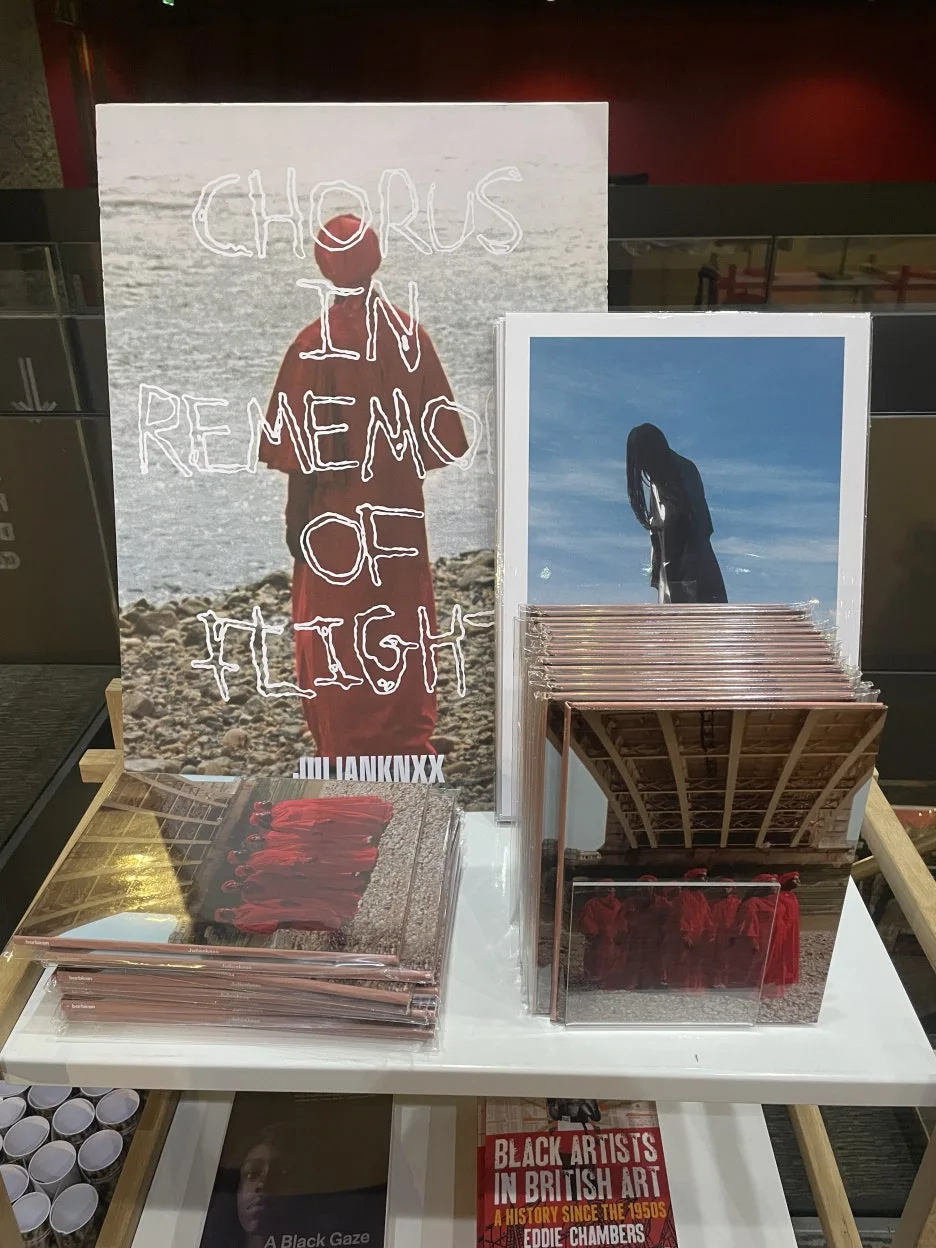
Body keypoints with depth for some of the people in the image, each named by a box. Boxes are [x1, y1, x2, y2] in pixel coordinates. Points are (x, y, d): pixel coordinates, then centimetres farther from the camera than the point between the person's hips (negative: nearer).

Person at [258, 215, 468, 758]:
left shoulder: (315, 345, -15)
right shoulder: (411, 334, -4)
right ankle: (411, 742, 28)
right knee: (404, 631, 16)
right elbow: (439, 433, 1)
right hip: (402, 514, 4)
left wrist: (295, 519, -2)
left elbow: (304, 451, -13)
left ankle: (350, 753, 21)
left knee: (340, 638, 10)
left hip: (339, 516, -3)